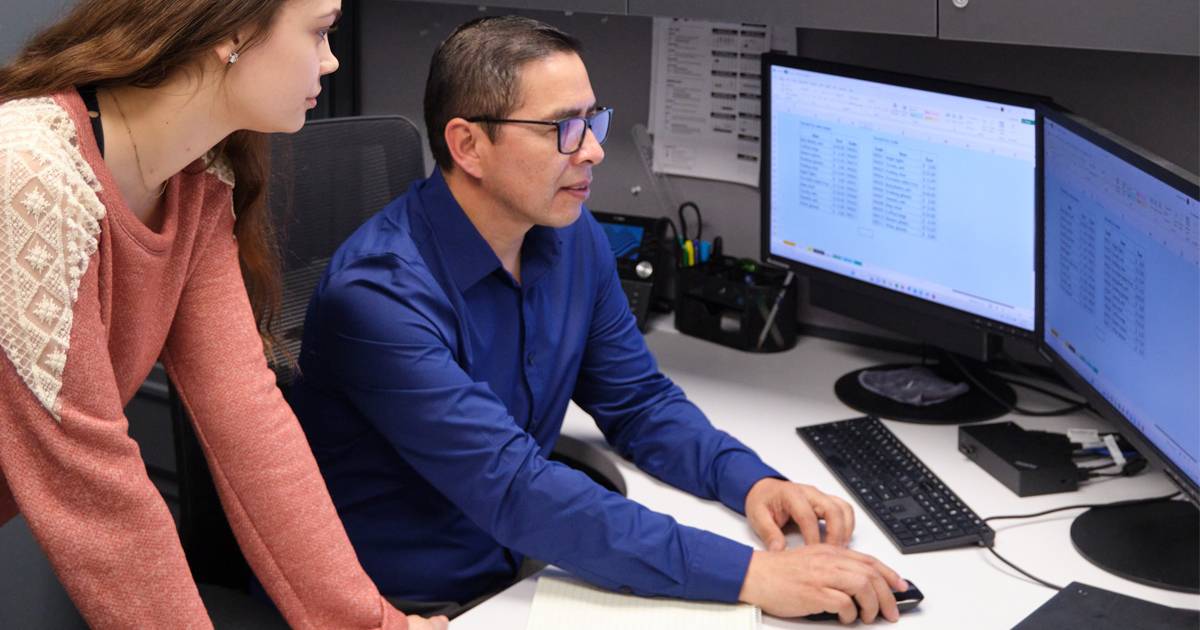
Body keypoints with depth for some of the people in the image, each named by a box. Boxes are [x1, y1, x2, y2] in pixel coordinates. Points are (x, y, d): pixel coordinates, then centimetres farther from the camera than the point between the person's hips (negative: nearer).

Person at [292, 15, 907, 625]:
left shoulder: (574, 238, 0)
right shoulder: (379, 294, -22)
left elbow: (639, 401, 10)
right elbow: (512, 486, -29)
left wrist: (752, 481, -9)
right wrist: (748, 573, -33)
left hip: (514, 576, 6)